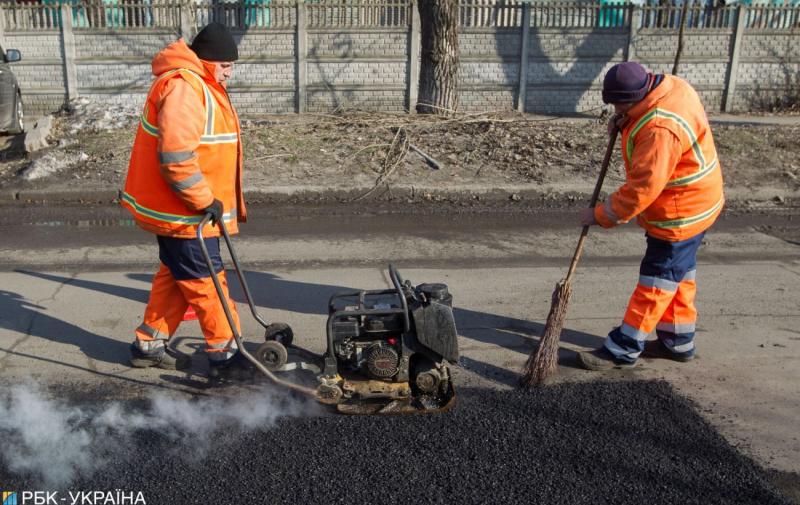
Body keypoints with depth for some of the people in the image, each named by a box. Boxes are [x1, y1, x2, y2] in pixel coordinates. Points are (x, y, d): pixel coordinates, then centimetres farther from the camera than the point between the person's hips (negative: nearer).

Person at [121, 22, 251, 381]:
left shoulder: (199, 84, 15)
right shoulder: (184, 87, -20)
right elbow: (176, 156, -29)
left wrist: (210, 199, 23)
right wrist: (205, 202, -23)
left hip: (179, 208, 10)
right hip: (183, 212, -10)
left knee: (175, 277, 19)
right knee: (206, 282, 0)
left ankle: (149, 345, 30)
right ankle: (224, 355, 12)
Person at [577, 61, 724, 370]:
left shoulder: (661, 130, -33)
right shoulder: (669, 86, -4)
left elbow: (642, 189, -30)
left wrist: (602, 215, -19)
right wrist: (626, 121, -1)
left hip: (680, 214, -10)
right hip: (695, 205, 10)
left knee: (656, 283, 0)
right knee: (680, 275, 19)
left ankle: (623, 349, 9)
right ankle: (678, 342, 33)